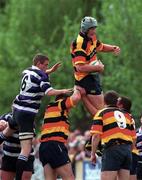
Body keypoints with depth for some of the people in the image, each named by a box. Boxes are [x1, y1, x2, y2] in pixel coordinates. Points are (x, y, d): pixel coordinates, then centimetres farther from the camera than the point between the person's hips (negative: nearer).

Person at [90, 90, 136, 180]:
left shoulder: (101, 113, 6)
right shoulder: (127, 114, 20)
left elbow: (96, 136, -5)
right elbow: (133, 137, 15)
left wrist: (93, 153, 2)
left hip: (112, 149, -5)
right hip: (127, 150, 5)